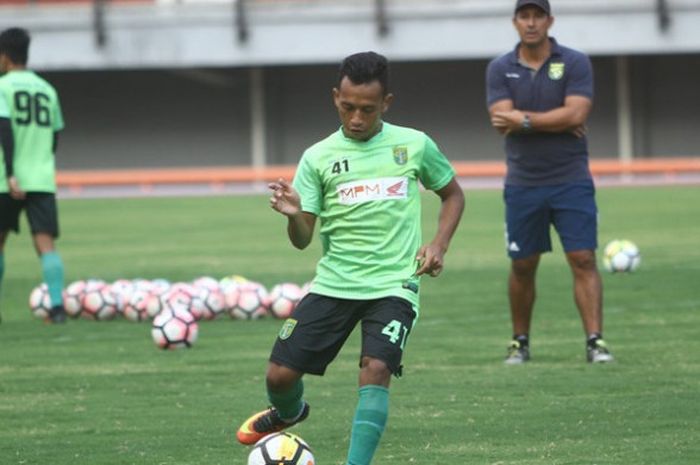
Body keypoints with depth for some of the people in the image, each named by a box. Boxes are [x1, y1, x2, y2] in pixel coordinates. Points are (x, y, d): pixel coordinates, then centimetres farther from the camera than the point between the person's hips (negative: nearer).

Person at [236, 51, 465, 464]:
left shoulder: (415, 146, 1)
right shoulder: (318, 158, 1)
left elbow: (453, 195, 17)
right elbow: (302, 239, 0)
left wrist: (439, 245, 1)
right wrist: (293, 214, -22)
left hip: (394, 286, -2)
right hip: (333, 284, 2)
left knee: (376, 369, -25)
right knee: (281, 372, -1)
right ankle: (289, 413, 36)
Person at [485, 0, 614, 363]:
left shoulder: (575, 63, -1)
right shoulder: (500, 69, 4)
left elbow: (576, 114, -14)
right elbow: (502, 121, -9)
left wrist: (524, 120, -13)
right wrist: (557, 122, -12)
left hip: (571, 181, -2)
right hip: (523, 183, 2)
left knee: (583, 259, -8)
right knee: (522, 265, 7)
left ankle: (595, 341, -10)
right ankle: (520, 342, 20)